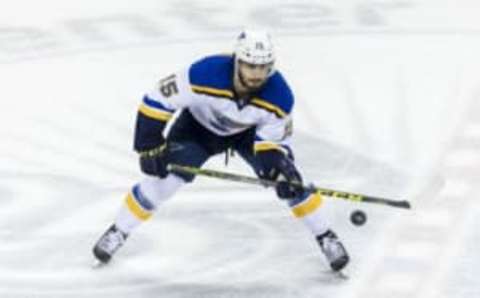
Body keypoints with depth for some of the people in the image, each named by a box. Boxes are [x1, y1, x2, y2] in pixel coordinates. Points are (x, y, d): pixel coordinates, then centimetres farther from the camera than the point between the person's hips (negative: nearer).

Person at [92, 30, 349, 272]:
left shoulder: (279, 96, -33)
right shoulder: (203, 74, -41)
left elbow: (274, 141, -19)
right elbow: (156, 102, -31)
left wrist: (278, 167, -39)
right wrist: (150, 148, -30)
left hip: (250, 131, 1)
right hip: (199, 126, -1)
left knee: (290, 178, -12)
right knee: (161, 179, -11)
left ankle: (325, 237, 7)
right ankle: (118, 232, 11)